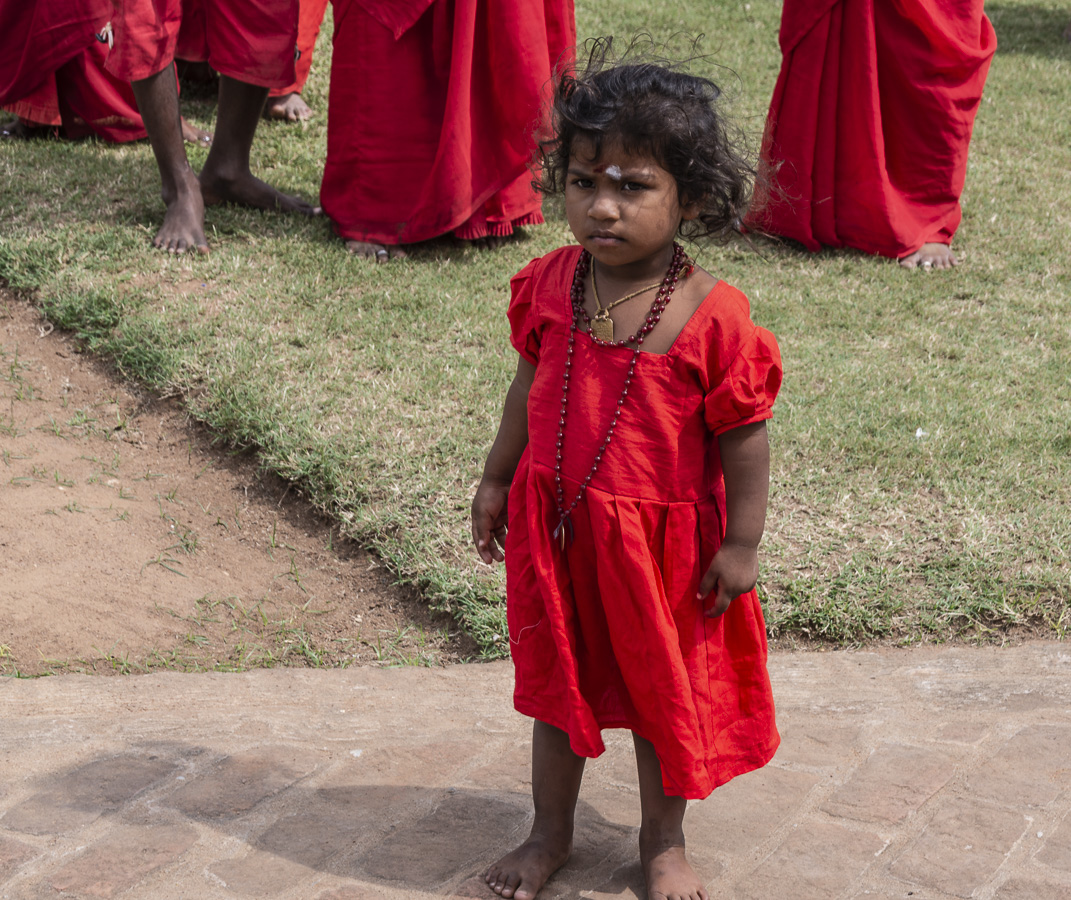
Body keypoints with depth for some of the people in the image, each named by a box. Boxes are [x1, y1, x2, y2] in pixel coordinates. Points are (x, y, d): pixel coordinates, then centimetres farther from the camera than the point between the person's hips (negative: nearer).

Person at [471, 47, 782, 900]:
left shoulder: (712, 314, -21)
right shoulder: (549, 286, -7)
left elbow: (744, 437, -13)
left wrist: (741, 543, -10)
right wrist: (496, 481, 14)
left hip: (663, 537, -3)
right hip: (553, 525, 4)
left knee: (663, 694, 16)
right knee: (557, 682, 19)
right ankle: (551, 832, 39)